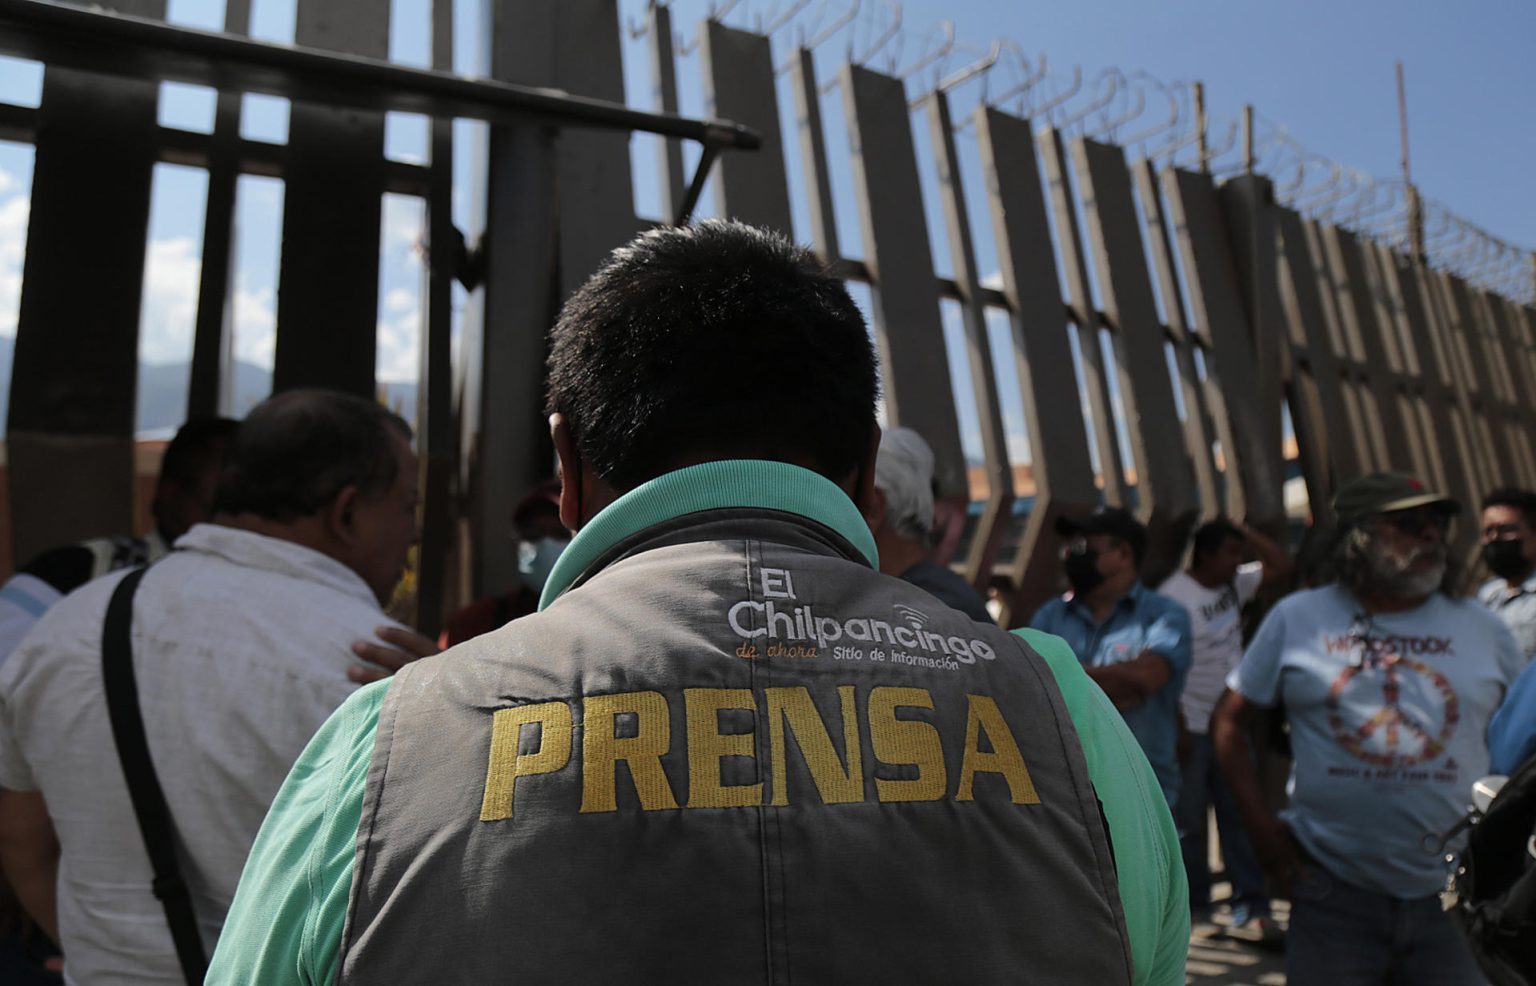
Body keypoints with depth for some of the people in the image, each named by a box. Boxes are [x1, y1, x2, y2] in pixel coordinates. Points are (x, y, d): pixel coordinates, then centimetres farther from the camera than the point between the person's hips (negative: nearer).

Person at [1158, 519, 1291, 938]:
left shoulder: (1234, 585, 7)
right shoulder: (1174, 598, -18)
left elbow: (1281, 566, 11)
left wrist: (1246, 532, 0)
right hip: (1192, 729, -7)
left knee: (1240, 815, 8)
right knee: (1188, 820, 4)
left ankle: (1251, 904, 13)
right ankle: (1193, 902, 17)